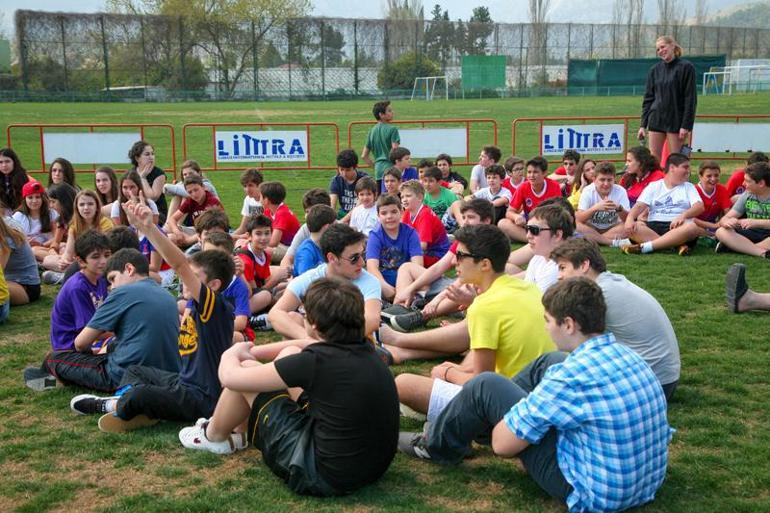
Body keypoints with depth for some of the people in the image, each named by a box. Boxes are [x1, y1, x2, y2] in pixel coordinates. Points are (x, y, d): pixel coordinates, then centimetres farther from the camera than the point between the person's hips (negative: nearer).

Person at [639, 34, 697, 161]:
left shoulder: (686, 67, -4)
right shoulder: (654, 70, 9)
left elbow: (690, 99, -7)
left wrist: (686, 125, -13)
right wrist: (643, 125, 6)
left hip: (676, 121, -4)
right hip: (656, 120, 4)